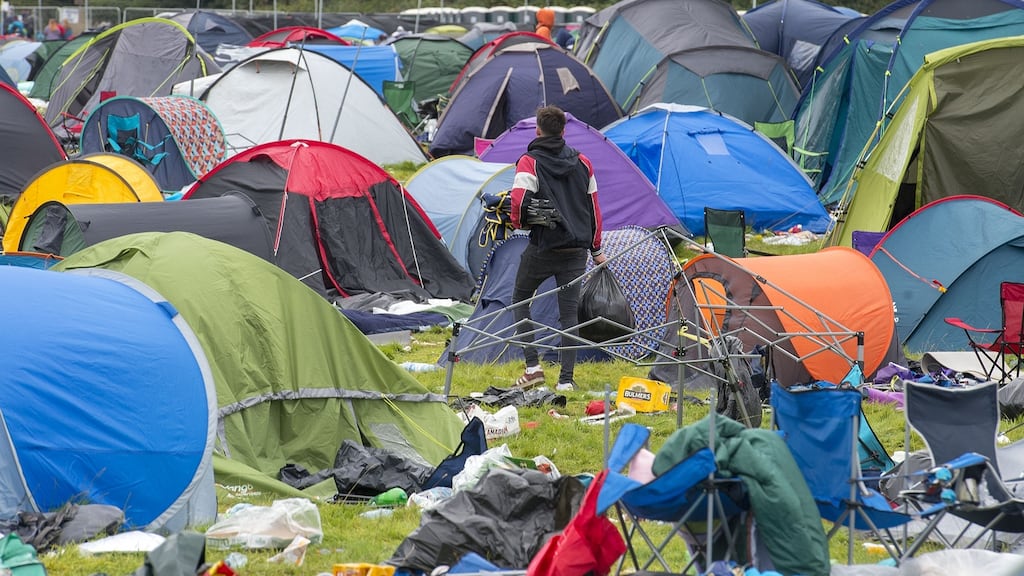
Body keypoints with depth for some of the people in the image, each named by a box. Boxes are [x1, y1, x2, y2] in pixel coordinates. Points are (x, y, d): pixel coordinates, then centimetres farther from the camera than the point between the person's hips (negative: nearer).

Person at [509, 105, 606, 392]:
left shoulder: (529, 163, -7)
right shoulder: (582, 163, 8)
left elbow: (518, 202, -19)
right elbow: (594, 208, 13)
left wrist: (518, 223, 4)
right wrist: (596, 249, 22)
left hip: (542, 247, -3)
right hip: (576, 249, 4)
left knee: (520, 299, 15)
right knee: (569, 311, 6)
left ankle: (532, 366, 5)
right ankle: (566, 379, 1)